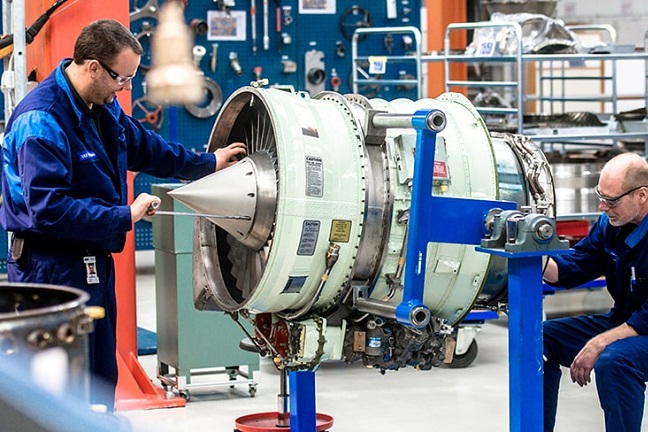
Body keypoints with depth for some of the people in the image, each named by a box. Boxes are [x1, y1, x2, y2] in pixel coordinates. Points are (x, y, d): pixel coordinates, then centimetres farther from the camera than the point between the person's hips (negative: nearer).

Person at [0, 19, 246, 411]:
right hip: (52, 269, -9)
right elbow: (49, 209, -27)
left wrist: (207, 163, 32)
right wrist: (125, 217, -22)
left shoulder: (103, 107, 7)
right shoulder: (42, 121, -21)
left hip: (94, 261, 9)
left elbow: (142, 145, 27)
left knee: (102, 376, 15)